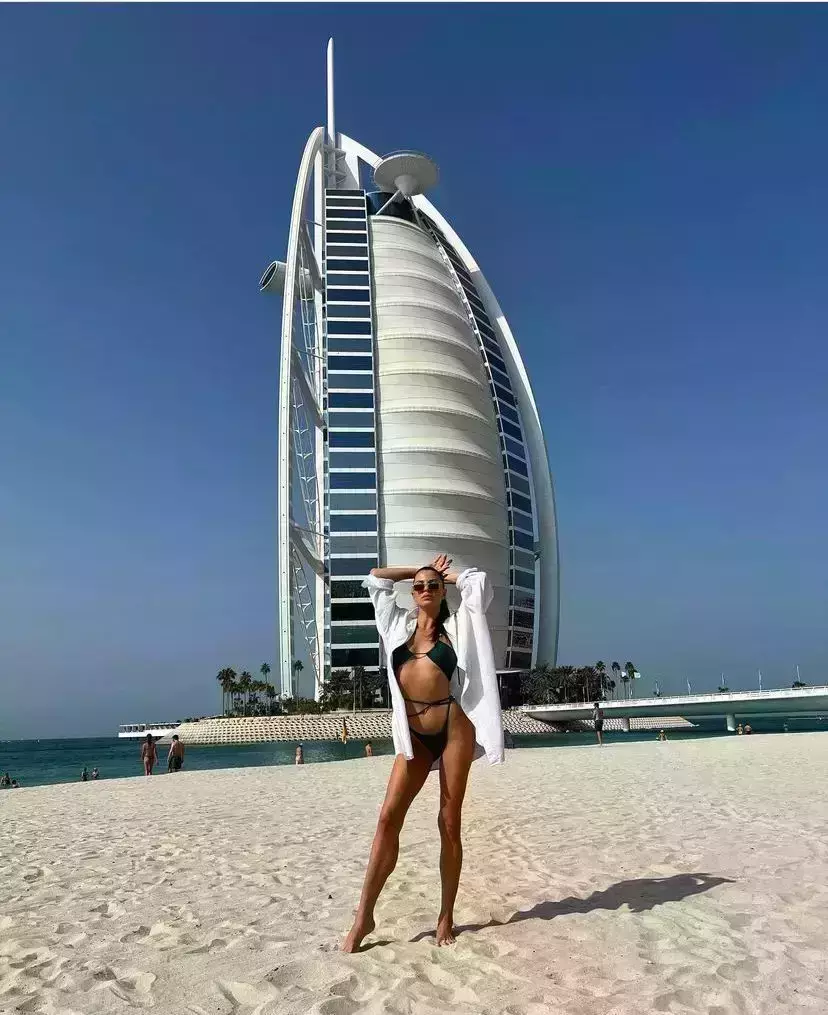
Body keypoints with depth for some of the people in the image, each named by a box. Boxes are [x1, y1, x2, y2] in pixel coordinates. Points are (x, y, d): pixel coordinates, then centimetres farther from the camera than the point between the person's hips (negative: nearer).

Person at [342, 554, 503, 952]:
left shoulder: (456, 626, 8)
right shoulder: (398, 624, 14)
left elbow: (478, 580, 3)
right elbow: (375, 578, 18)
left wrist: (444, 574, 17)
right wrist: (418, 570, 21)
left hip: (453, 727, -2)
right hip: (413, 734, 2)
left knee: (449, 823, 3)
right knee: (388, 818, -7)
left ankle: (446, 917, 14)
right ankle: (364, 915, 0)